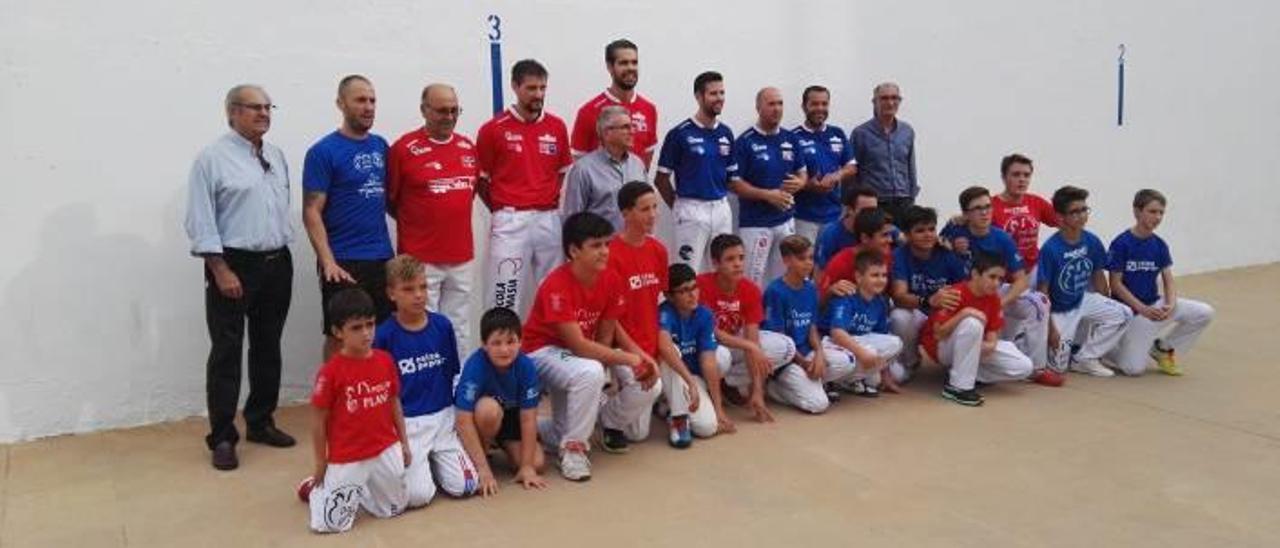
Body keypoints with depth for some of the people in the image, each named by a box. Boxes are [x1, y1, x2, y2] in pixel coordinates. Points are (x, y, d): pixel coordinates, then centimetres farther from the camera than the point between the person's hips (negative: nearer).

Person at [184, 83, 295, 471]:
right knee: (227, 352, -1)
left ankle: (261, 423, 27)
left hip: (277, 264, 7)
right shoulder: (212, 158, -7)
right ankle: (222, 438, 6)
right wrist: (221, 270, -16)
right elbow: (201, 222, -11)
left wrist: (283, 255, 11)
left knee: (268, 348, 14)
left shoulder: (276, 156, 13)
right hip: (233, 265, -6)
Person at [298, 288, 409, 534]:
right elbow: (318, 420, -9)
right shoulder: (331, 371, -18)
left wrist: (404, 443, 12)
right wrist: (321, 463, -3)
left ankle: (358, 489, 41)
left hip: (386, 451, 5)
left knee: (395, 508, 16)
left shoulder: (385, 360, -3)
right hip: (347, 458, -4)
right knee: (331, 523, -4)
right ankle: (316, 488, 27)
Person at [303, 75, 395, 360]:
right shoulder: (323, 152, -6)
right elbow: (311, 213, -9)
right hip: (343, 262, -5)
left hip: (383, 258, 5)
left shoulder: (381, 146, 10)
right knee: (340, 336, 3)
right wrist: (328, 262, -18)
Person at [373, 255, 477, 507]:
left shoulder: (442, 325, 1)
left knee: (464, 486, -10)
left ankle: (432, 458, 18)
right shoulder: (384, 335, -9)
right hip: (405, 423, -3)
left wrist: (452, 412, 11)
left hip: (442, 418, 3)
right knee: (419, 495, -17)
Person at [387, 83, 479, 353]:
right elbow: (389, 199, 0)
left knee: (459, 331, 12)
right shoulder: (404, 148, -8)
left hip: (462, 257, 5)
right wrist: (418, 222, 6)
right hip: (420, 260, -5)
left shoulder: (468, 147, 9)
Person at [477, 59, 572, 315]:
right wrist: (503, 211, 3)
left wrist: (550, 204, 8)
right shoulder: (494, 129, -3)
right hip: (510, 223, -4)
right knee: (506, 294, -4)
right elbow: (481, 179, 3)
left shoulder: (557, 126, 7)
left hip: (550, 220, 4)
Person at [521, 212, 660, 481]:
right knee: (590, 373, -40)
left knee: (649, 385, -11)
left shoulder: (612, 280, -9)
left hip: (586, 351, 6)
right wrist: (630, 359, -29)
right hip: (544, 352, -6)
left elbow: (605, 336, -3)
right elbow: (579, 346, -31)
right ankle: (572, 447, -18)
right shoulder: (556, 286, -28)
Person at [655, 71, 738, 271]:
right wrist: (679, 208, 1)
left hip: (722, 209, 6)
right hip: (692, 210, -5)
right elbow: (661, 179, -3)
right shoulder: (679, 134, -8)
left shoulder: (726, 133, 8)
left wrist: (719, 200, 10)